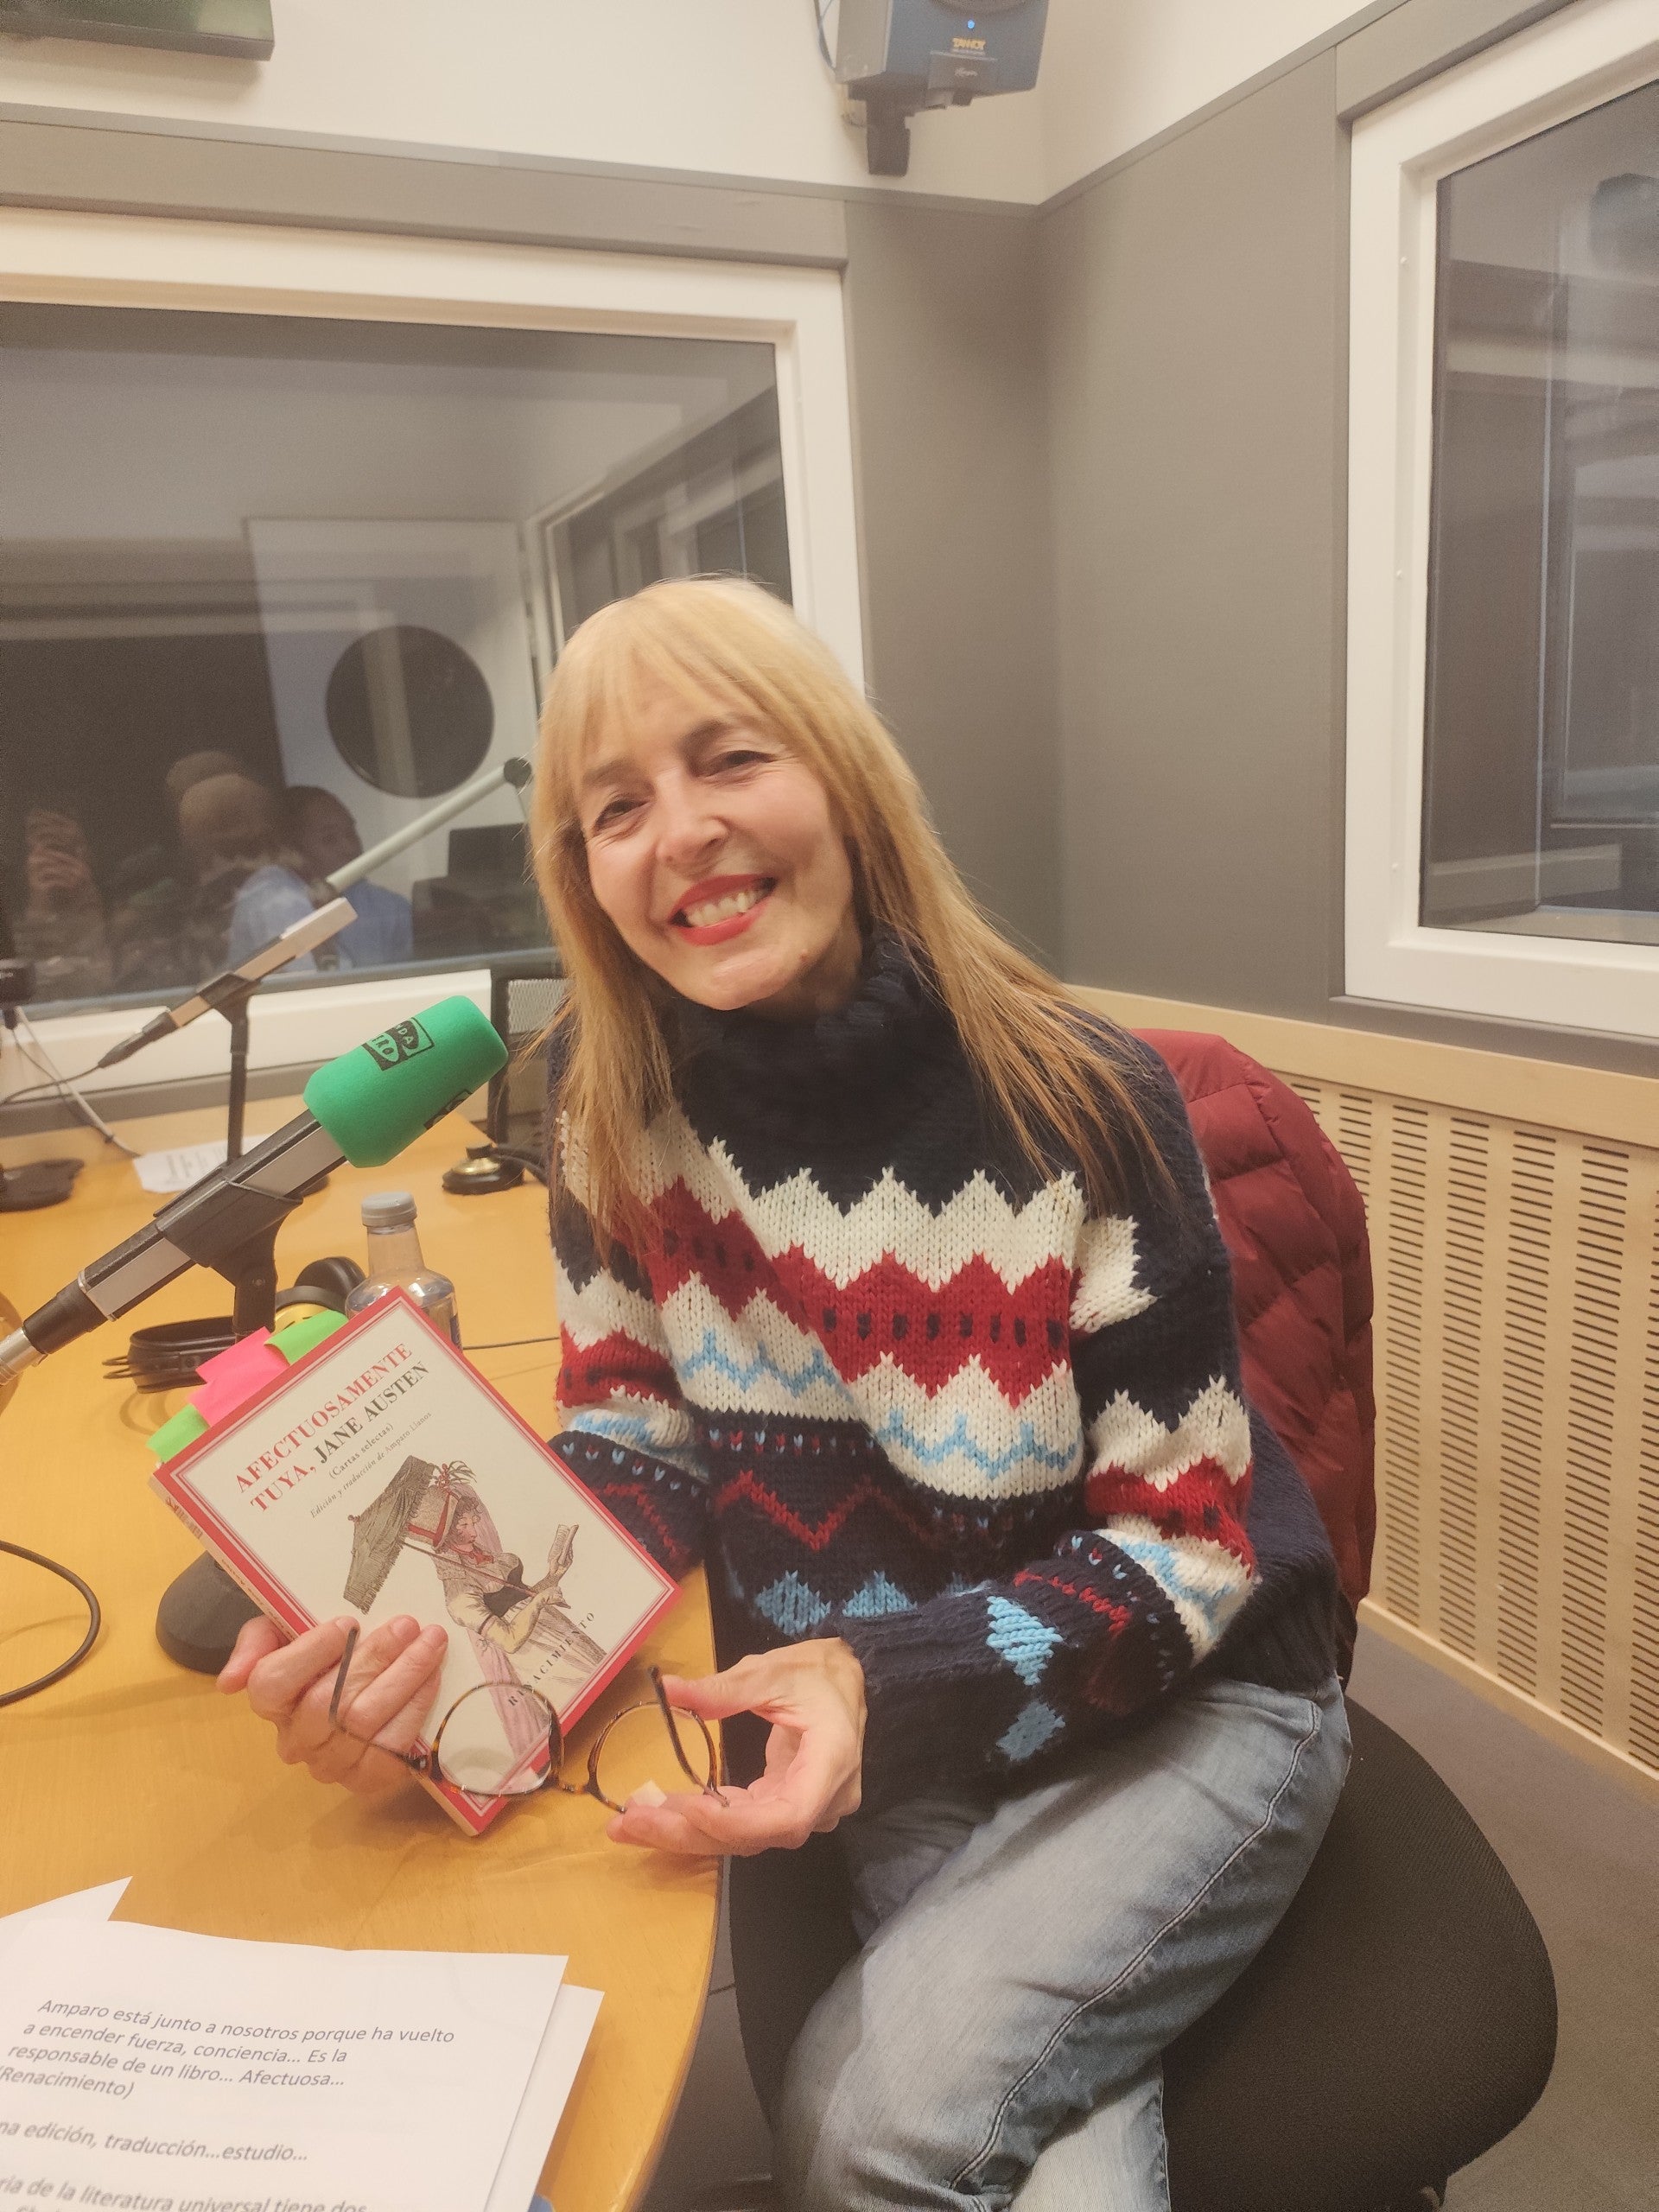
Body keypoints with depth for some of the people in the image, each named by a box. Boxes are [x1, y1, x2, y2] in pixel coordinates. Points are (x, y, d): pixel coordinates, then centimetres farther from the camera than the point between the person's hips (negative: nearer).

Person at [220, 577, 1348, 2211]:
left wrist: (885, 1685, -31)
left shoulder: (1082, 1107, -22)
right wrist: (440, 1635, -25)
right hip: (874, 1717, 3)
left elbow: (1186, 1545, -16)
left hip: (1183, 1698, -2)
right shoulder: (620, 1102, -11)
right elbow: (640, 1437, -5)